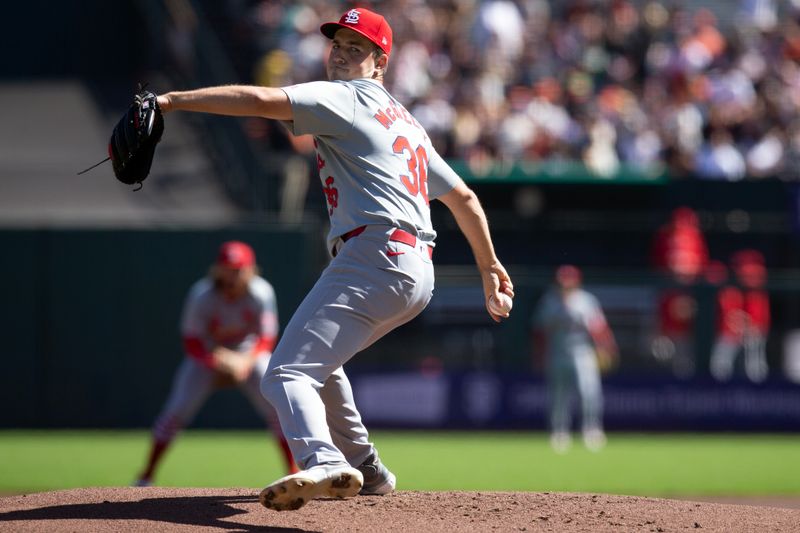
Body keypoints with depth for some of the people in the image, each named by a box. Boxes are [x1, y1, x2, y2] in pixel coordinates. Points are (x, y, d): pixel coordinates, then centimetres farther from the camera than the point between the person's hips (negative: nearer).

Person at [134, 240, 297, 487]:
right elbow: (191, 342, -20)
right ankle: (146, 475, -3)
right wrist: (215, 362, -39)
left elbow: (267, 338, -18)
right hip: (207, 354, -1)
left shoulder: (261, 293, -23)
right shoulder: (201, 296, -26)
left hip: (249, 353, 1)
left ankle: (294, 472, -1)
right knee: (177, 409, -14)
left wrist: (246, 361, -37)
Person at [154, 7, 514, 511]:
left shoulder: (345, 97, 0)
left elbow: (263, 100, -15)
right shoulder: (406, 122, 27)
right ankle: (365, 469, 34)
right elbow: (463, 196, 33)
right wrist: (489, 264, 43)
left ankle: (323, 463, -48)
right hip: (419, 274, 10)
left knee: (287, 373, -22)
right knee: (317, 358, 31)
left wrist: (174, 100, -18)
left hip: (373, 258, -10)